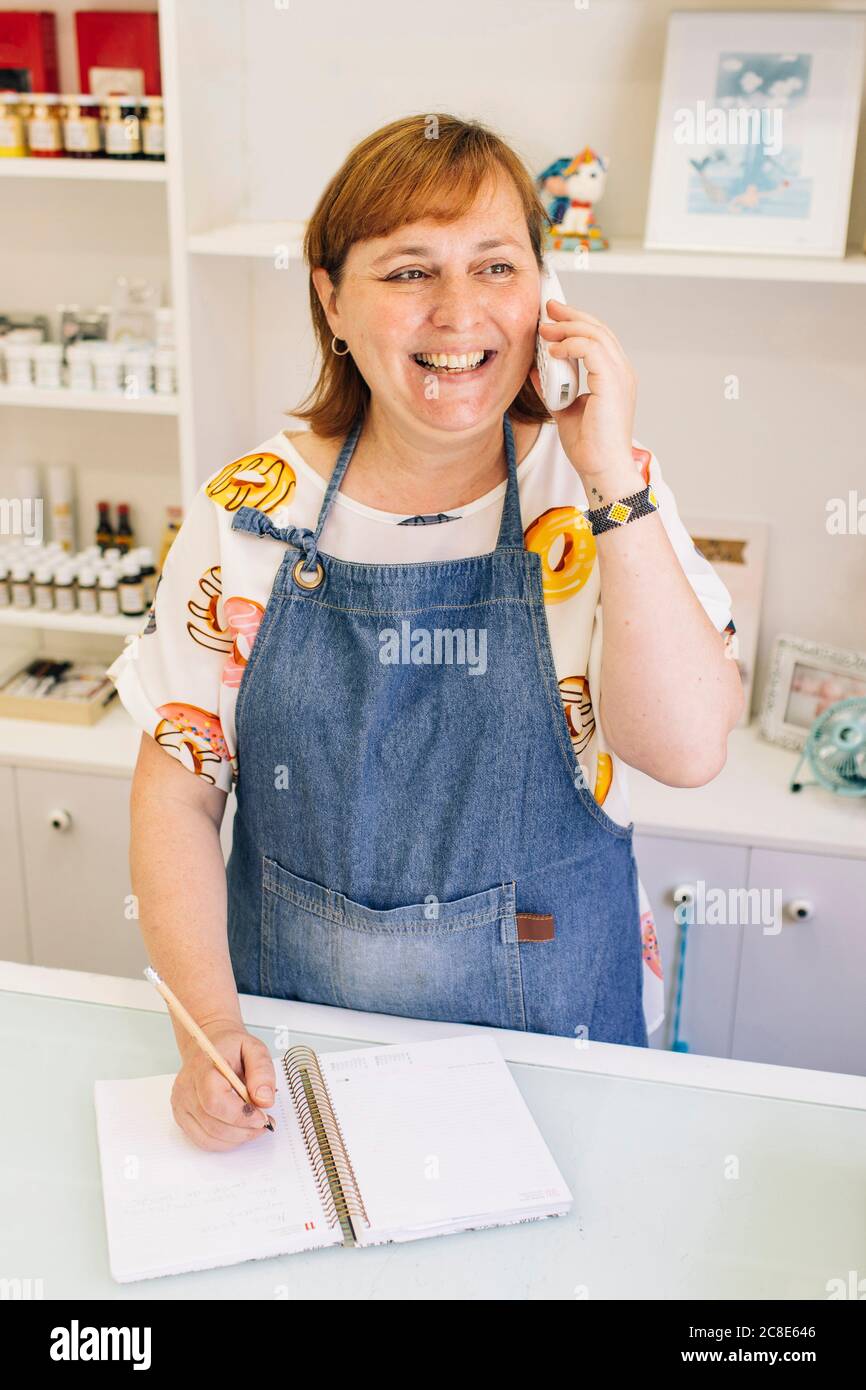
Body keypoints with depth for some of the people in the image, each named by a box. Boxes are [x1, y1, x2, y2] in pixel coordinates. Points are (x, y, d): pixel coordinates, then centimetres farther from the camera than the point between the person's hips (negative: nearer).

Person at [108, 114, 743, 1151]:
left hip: (545, 1026, 0)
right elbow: (177, 789, -5)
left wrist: (612, 483, -25)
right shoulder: (250, 511, -8)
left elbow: (688, 749, -21)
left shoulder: (601, 491, -9)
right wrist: (209, 1025, -15)